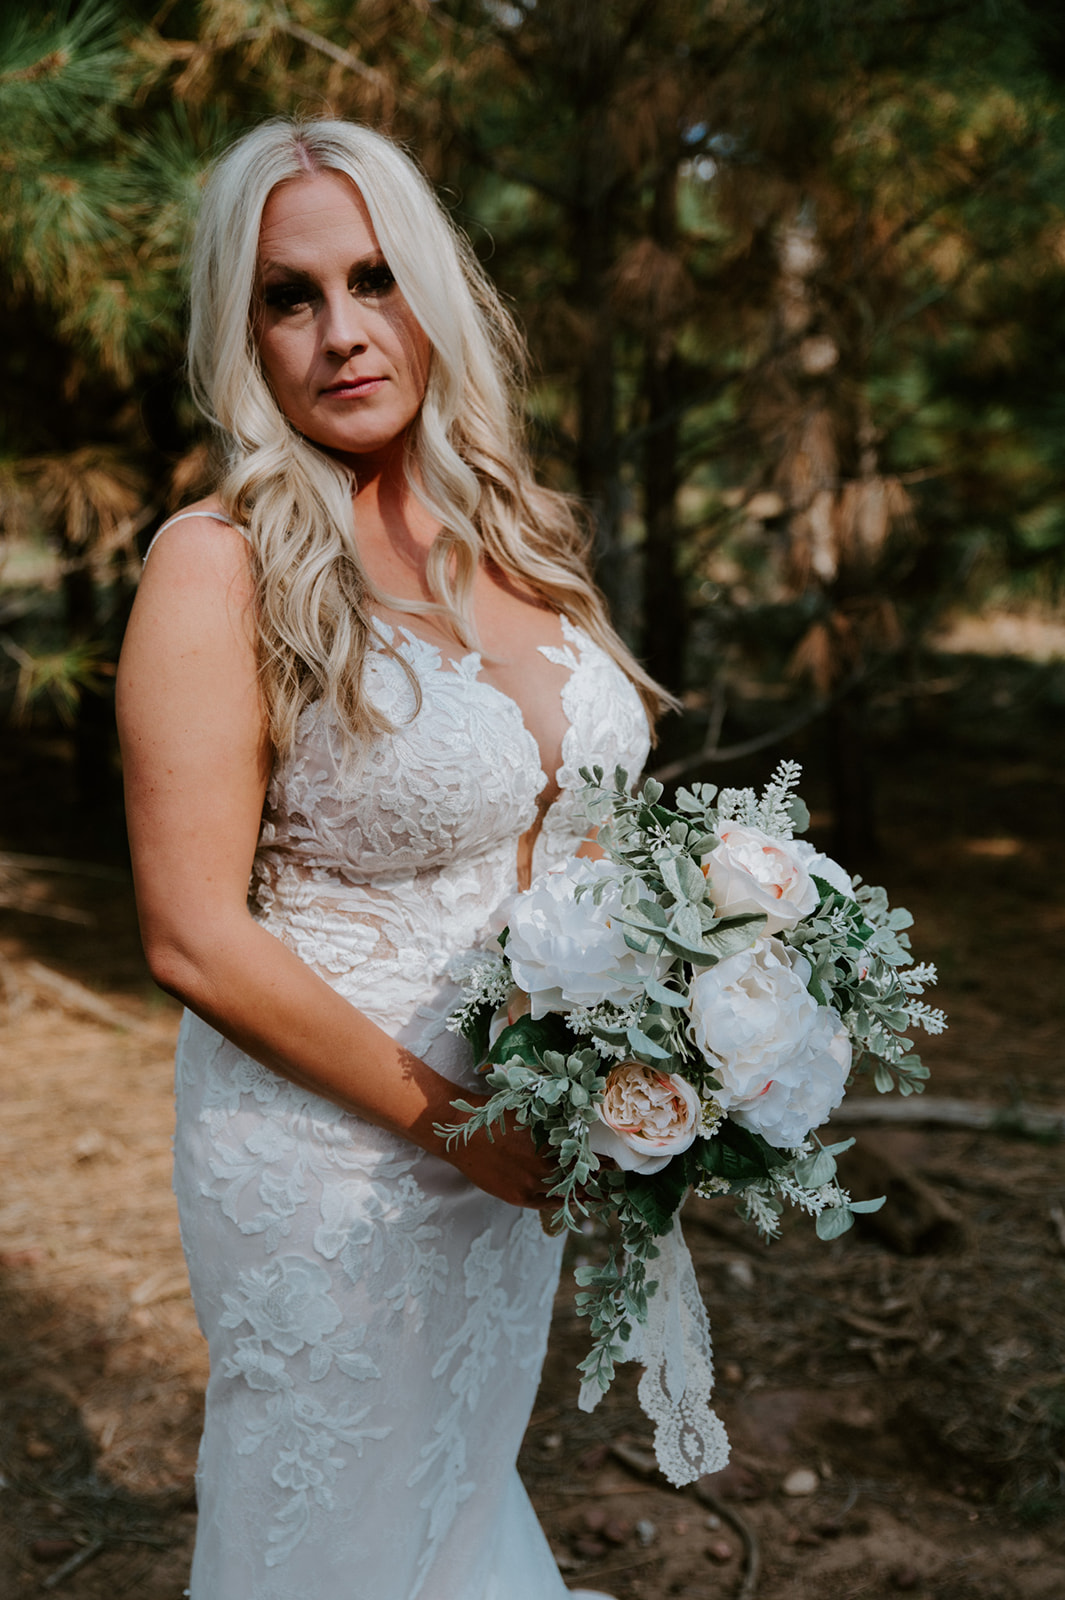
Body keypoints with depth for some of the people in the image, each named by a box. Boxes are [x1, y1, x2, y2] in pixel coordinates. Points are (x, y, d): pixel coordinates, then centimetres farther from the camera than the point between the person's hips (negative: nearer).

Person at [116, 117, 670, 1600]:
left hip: (525, 1142, 6)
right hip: (331, 1147, -6)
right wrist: (443, 1116, -18)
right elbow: (194, 938, -20)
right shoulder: (221, 561, -18)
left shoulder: (513, 533, 2)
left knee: (469, 1473, 26)